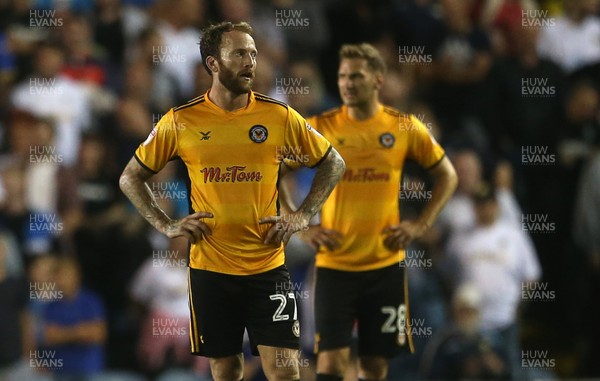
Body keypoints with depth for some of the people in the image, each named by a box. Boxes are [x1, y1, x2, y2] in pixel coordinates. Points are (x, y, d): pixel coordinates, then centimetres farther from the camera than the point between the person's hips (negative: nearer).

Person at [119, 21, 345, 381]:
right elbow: (131, 177, 9)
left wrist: (303, 215, 1)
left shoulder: (280, 116, -2)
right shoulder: (180, 122, -2)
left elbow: (334, 164, 11)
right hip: (210, 269, 0)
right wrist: (166, 225, -2)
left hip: (268, 266, 0)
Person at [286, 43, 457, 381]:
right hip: (334, 263, -2)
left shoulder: (405, 127, 0)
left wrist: (421, 225, 0)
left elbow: (447, 175, 11)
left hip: (385, 262, 2)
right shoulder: (320, 128, -3)